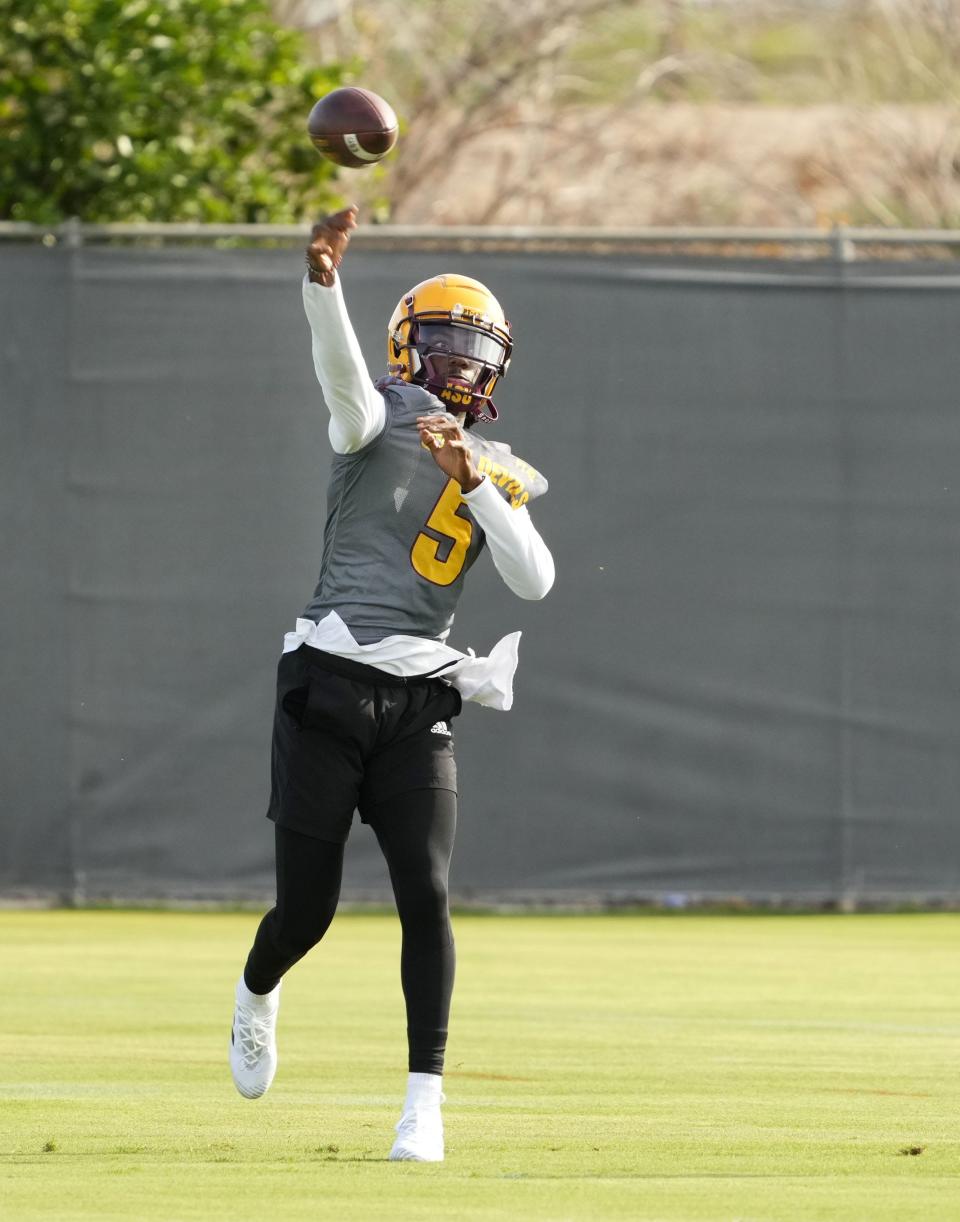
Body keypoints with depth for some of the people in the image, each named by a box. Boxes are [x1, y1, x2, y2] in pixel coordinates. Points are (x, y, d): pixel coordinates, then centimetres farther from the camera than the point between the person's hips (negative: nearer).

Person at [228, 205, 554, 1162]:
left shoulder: (501, 475, 16)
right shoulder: (379, 416, 5)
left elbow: (534, 580, 0)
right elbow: (341, 371, -19)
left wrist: (472, 479, -11)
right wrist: (322, 282, -39)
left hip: (421, 700, 2)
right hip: (328, 683, -2)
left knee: (426, 896, -11)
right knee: (307, 905, 2)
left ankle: (424, 1105, -6)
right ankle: (256, 995, 37)